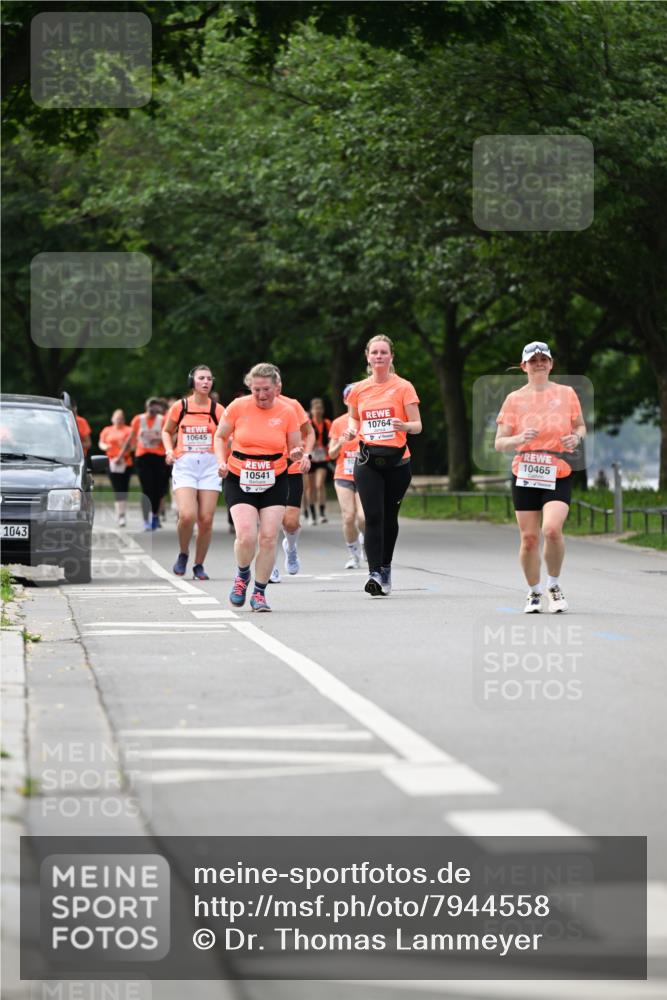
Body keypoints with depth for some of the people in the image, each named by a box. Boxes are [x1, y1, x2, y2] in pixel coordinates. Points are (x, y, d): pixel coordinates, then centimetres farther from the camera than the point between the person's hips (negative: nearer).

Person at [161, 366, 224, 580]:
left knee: (206, 520, -3)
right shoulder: (179, 407, 4)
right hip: (184, 465, -1)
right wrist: (169, 450, 1)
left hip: (210, 466, 1)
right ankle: (183, 554, 9)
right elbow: (167, 431, 18)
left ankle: (199, 565, 14)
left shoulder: (218, 410, 4)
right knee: (187, 515, -18)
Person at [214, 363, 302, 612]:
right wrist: (221, 462, -8)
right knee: (246, 536, -16)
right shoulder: (238, 407, -6)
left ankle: (259, 593, 10)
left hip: (274, 482, 1)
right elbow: (220, 436, 8)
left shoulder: (287, 412, -4)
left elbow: (294, 449, 6)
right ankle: (242, 575, 16)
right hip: (239, 480, -1)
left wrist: (296, 454, -18)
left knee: (268, 537, -6)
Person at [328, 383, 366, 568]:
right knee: (348, 517, -8)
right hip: (343, 476, 1)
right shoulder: (338, 423, 6)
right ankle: (353, 555, 9)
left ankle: (364, 536, 20)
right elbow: (332, 454, 8)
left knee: (363, 517, -15)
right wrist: (339, 444, -12)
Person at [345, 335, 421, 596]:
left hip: (396, 460, -1)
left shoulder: (403, 387, -1)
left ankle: (386, 567, 27)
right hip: (368, 461, 1)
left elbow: (417, 425, -2)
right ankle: (375, 574, -17)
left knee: (389, 516, 9)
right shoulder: (359, 389, 7)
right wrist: (351, 430, 1)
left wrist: (405, 426, -25)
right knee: (373, 516, -12)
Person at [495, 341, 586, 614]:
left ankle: (553, 585, 2)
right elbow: (499, 443, 4)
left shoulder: (566, 393, 4)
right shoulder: (514, 399, 3)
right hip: (524, 477, 1)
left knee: (552, 529, -21)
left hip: (559, 476, -1)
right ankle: (533, 592, 20)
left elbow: (580, 426, 17)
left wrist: (576, 437, -6)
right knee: (529, 537, -1)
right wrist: (519, 439, -17)